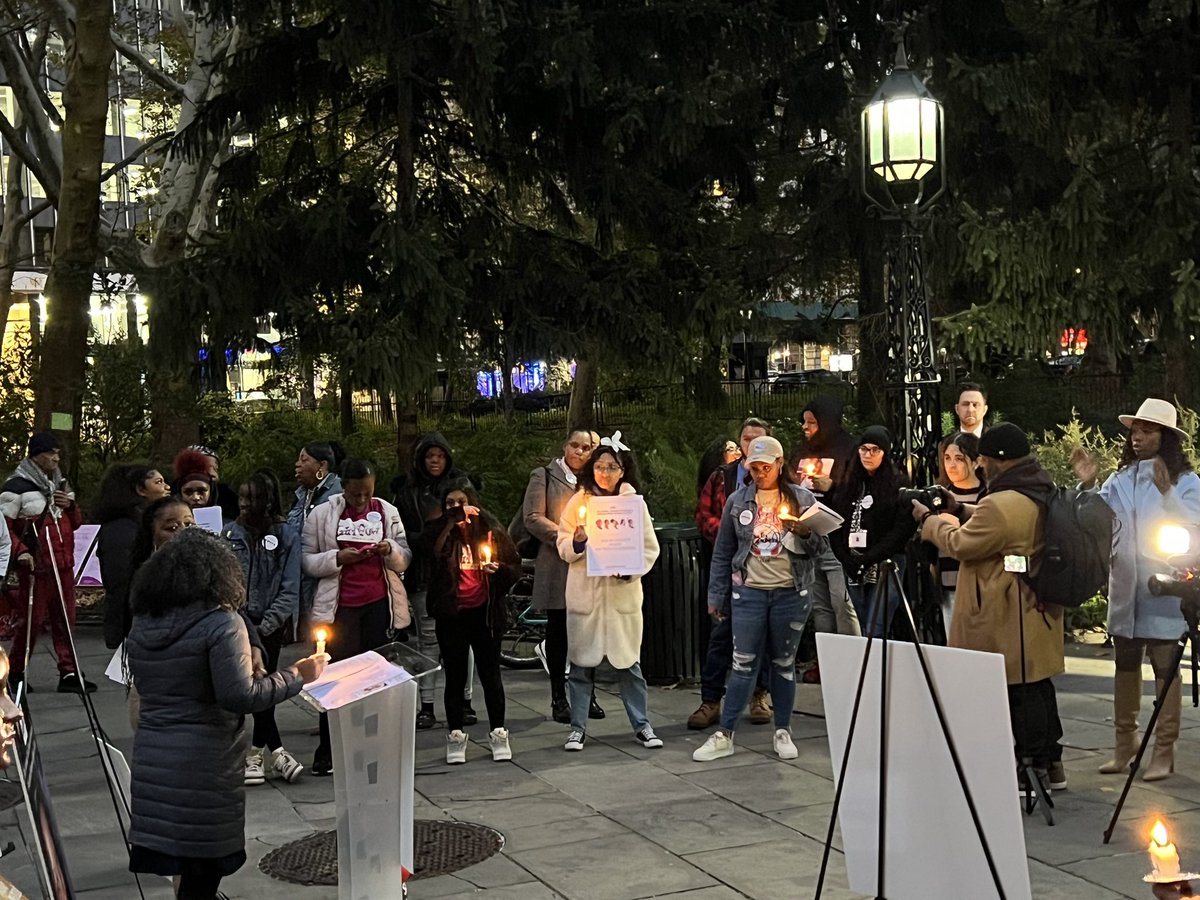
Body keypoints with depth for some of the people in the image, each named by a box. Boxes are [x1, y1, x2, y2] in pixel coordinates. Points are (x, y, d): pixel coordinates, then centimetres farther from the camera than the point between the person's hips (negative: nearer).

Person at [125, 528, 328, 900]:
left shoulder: (141, 625, 7)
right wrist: (296, 676, -9)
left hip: (150, 761, 6)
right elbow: (239, 696, -19)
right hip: (204, 767, -6)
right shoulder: (221, 623, -13)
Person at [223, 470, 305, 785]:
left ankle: (257, 753, 14)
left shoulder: (286, 537, -2)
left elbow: (290, 590, -4)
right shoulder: (230, 533, 4)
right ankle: (275, 751, 6)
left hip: (270, 625, -1)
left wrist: (265, 626, -12)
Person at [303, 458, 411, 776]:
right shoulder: (322, 514, 0)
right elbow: (307, 561, 0)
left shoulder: (387, 512, 7)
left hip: (380, 604, 2)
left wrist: (391, 551, -11)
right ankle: (327, 752, 5)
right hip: (339, 606, -2)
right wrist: (337, 557, -16)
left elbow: (404, 559, 11)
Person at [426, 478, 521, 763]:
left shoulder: (490, 529, 0)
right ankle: (456, 736, 19)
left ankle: (498, 734, 18)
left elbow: (514, 565, 5)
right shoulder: (439, 531, -1)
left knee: (490, 674, 6)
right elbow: (428, 550, -23)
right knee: (455, 676, 8)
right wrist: (452, 520, -27)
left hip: (484, 611, 0)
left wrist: (499, 570, -15)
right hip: (451, 613, 0)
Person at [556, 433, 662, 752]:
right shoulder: (579, 501, 4)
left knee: (628, 662, 4)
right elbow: (563, 548, 5)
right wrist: (578, 541, -17)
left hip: (623, 592, 0)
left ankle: (641, 725, 16)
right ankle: (578, 727, 15)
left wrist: (631, 569, -12)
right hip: (585, 591, 0)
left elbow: (650, 547, 4)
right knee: (581, 663, 5)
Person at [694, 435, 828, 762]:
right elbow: (723, 552, 9)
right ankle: (724, 735, 5)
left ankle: (783, 732, 19)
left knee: (784, 663, 9)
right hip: (749, 592, 0)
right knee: (743, 664, -1)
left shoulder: (802, 498, 4)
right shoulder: (738, 501, 6)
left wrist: (803, 532, -17)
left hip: (791, 593, 0)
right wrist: (716, 596, 6)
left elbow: (820, 547, 4)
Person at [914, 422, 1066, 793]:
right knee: (1037, 683, 17)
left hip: (1008, 620, -9)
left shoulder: (999, 505, -24)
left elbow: (960, 544, -13)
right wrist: (960, 510, 12)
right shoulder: (1046, 494, 8)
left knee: (1018, 690, 1)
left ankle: (1033, 767, 9)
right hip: (1039, 609, 9)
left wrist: (929, 520, 2)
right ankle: (1051, 762, 26)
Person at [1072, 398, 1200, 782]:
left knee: (1165, 669, 2)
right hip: (1125, 591, 5)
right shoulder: (1120, 479, 7)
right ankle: (1125, 744, 23)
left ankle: (1164, 750, 10)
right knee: (1125, 666, 12)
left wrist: (1166, 491, -27)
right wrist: (1087, 485, -11)